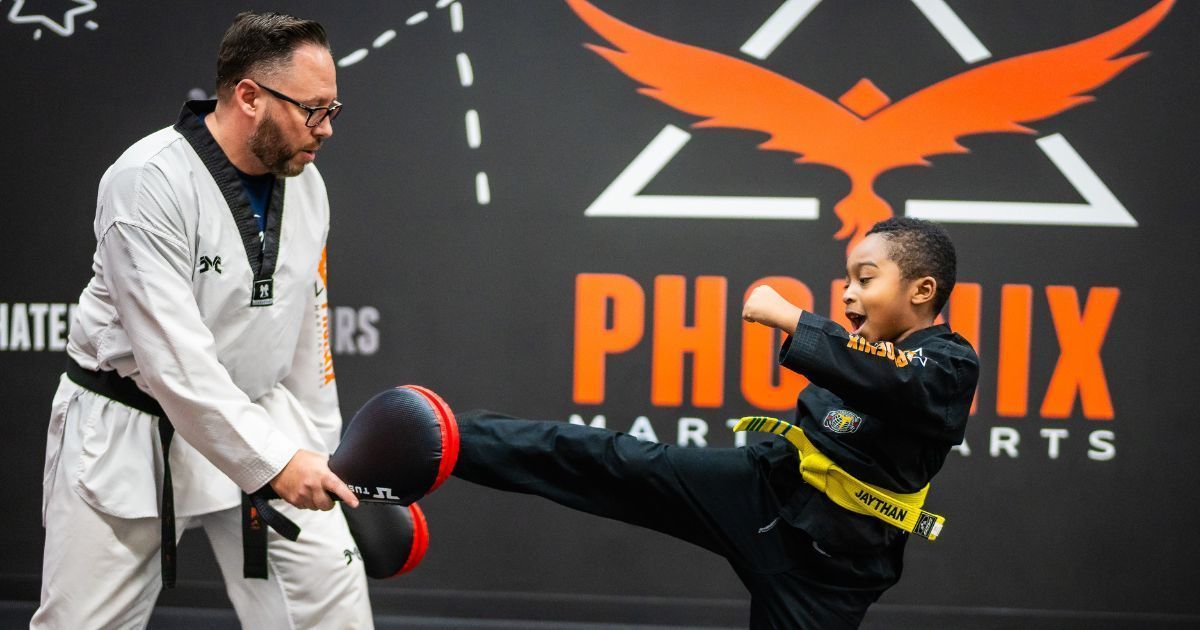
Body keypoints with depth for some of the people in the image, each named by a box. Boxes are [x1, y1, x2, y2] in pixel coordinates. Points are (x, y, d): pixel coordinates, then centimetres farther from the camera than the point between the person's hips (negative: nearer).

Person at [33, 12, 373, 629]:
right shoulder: (147, 183, -23)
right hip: (127, 433, -6)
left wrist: (316, 452, 10)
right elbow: (173, 358, -29)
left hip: (255, 417, 6)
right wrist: (273, 462, -32)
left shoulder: (306, 184, 0)